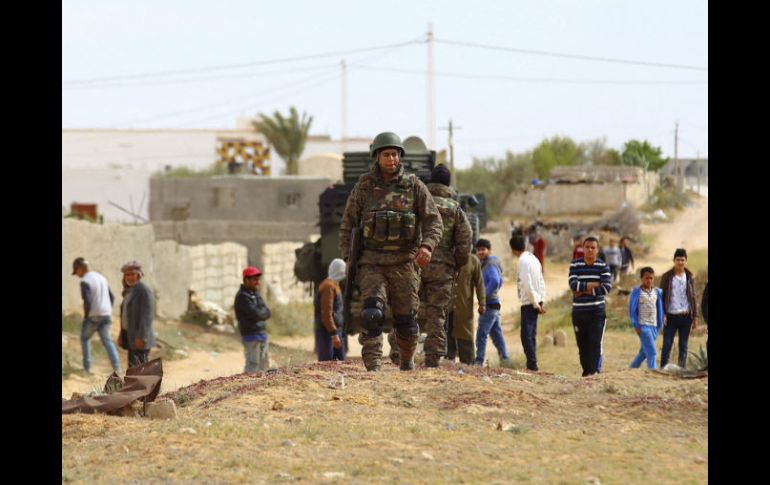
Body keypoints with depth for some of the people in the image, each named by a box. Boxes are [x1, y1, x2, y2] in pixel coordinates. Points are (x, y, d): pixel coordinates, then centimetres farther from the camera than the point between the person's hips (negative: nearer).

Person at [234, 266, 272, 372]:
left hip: (262, 333, 9)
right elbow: (256, 315, -20)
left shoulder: (255, 294, 15)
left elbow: (267, 313, 7)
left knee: (263, 365, 12)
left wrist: (261, 313, -11)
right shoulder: (242, 296, -14)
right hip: (251, 336, -9)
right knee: (252, 366, -11)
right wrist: (264, 313, -2)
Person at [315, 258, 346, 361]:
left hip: (336, 331, 10)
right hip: (328, 333, -10)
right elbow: (326, 314, -21)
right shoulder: (328, 286, -15)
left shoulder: (334, 285, 17)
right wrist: (334, 334, -23)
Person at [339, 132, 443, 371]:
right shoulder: (364, 187, 2)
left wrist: (427, 246, -20)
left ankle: (407, 364, 30)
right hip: (372, 262, -1)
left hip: (403, 263, 1)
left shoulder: (414, 186, 1)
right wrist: (347, 259, -3)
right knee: (372, 314, -20)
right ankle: (372, 367, -21)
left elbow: (434, 221, 0)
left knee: (406, 320, 5)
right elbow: (347, 224, 8)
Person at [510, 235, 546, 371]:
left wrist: (536, 304, -14)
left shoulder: (523, 261, -15)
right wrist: (541, 302, 13)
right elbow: (541, 282, 15)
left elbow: (527, 284, -19)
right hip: (535, 302, 9)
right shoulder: (533, 259, 13)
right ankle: (532, 364, 16)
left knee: (526, 335, -7)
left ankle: (532, 364, -11)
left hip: (528, 303, -9)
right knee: (531, 335, 13)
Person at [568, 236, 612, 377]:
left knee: (595, 344, -11)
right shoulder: (575, 265, 3)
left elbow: (607, 287, -11)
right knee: (582, 345, 6)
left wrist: (584, 290, -11)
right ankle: (586, 371, 16)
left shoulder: (603, 266, 2)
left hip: (597, 312, -1)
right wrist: (595, 284, -14)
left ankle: (594, 370, -13)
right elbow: (574, 285, -12)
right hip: (579, 312, 1)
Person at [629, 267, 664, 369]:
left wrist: (660, 325, 11)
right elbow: (632, 310, -3)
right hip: (643, 326, -5)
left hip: (654, 326, 5)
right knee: (651, 351, -13)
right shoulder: (637, 292, -4)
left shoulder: (657, 292, 9)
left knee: (644, 352, 13)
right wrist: (636, 325, -8)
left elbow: (660, 309, 15)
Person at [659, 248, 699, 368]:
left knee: (683, 345, 6)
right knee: (667, 344, -4)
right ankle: (663, 368, -1)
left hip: (686, 316, 2)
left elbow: (693, 298, 10)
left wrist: (695, 316, 4)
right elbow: (661, 297, 0)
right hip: (671, 316, -2)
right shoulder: (667, 277, 0)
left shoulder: (689, 277, 8)